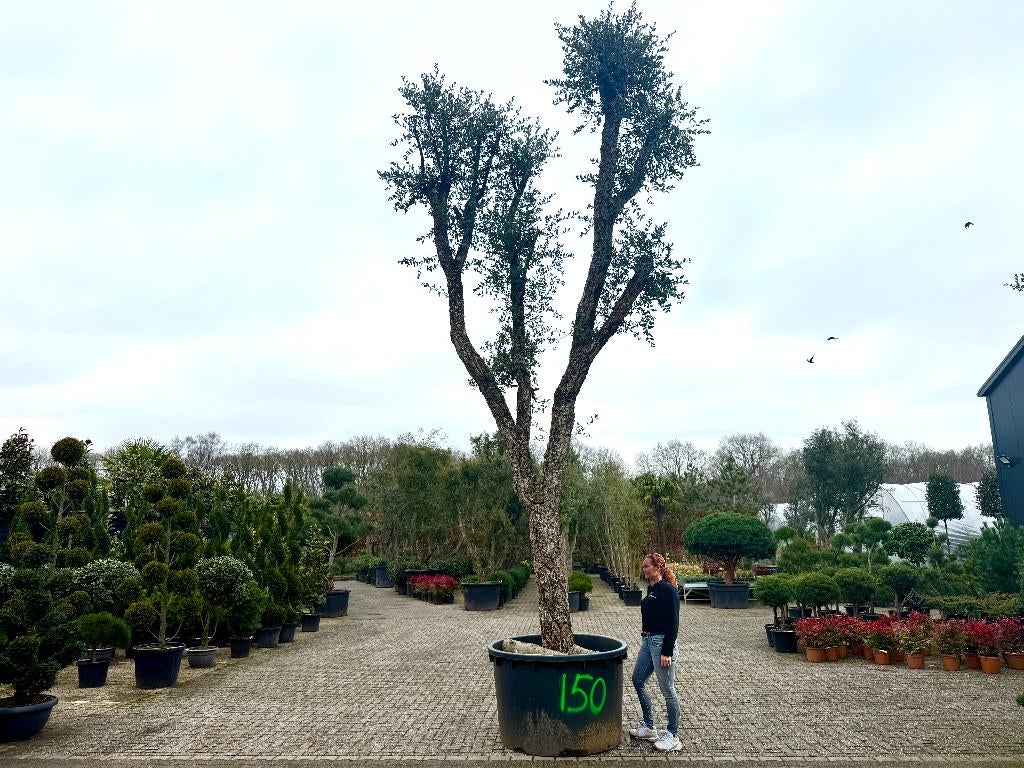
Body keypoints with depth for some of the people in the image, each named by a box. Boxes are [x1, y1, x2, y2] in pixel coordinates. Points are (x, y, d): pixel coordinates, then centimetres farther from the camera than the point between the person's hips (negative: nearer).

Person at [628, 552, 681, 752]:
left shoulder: (668, 590, -16)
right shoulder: (651, 589, 11)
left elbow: (673, 623, -18)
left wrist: (667, 652, -20)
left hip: (662, 642, -10)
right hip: (648, 640, 10)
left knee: (667, 690, 0)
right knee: (637, 680, 16)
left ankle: (673, 736, 11)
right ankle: (649, 727, 28)